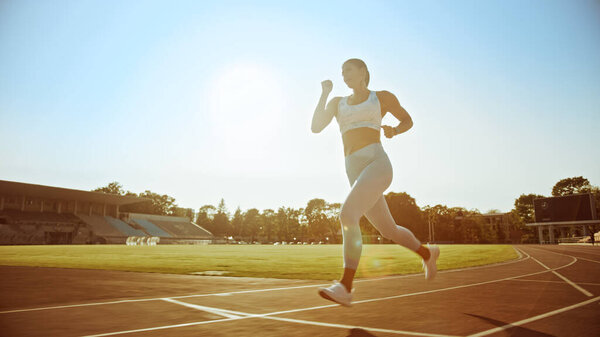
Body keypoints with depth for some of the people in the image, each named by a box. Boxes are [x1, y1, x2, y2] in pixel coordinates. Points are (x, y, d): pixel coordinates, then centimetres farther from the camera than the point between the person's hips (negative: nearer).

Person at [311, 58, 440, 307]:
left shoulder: (382, 97, 15)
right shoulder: (338, 103, 24)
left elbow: (408, 120, 25)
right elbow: (315, 127, 10)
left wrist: (394, 131, 2)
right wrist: (324, 93, 4)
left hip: (377, 164, -6)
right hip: (355, 173, 6)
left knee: (347, 214, -29)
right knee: (389, 231, 15)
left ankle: (345, 288, -29)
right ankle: (427, 253, 43)